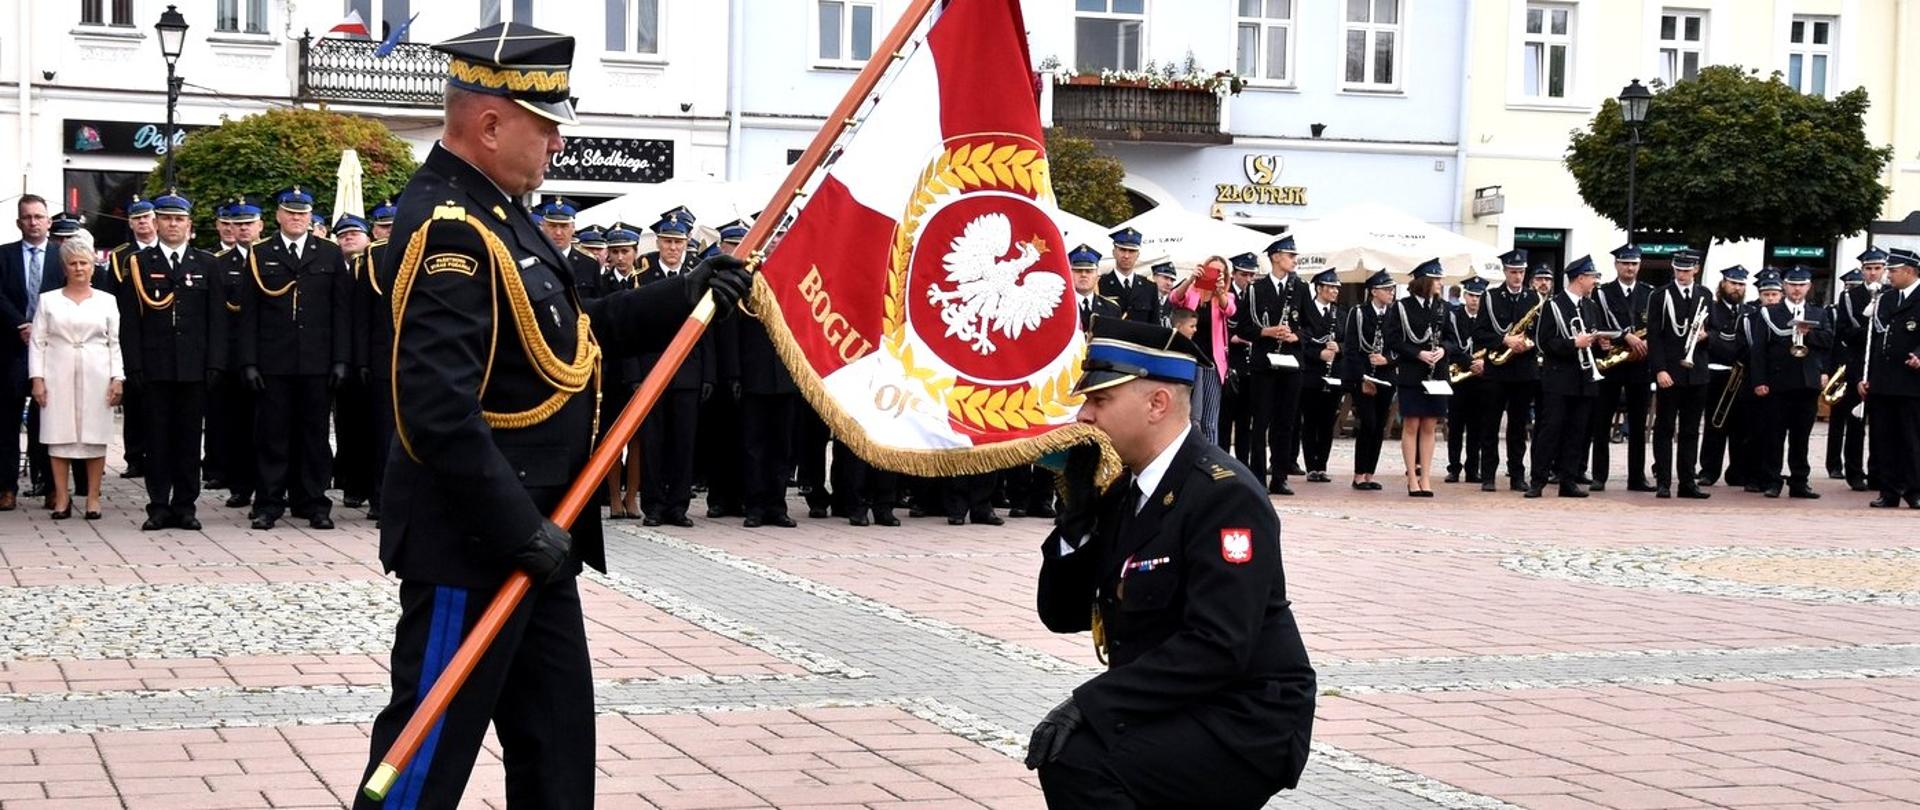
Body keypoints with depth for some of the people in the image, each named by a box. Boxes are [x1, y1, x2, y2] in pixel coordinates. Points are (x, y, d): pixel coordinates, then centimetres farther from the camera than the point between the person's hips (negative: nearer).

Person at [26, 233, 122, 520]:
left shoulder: (106, 301, 8)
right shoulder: (48, 300, 8)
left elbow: (115, 343, 6)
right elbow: (37, 342, 5)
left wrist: (117, 378, -3)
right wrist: (37, 378, -4)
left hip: (96, 377, 0)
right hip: (59, 377, 0)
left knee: (95, 436, -1)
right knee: (59, 436, -2)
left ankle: (93, 497, 5)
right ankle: (61, 497, 4)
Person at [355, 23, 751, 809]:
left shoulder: (495, 214, 12)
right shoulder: (449, 227, -21)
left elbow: (571, 330, 23)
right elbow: (439, 411, -29)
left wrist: (684, 295, 12)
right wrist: (519, 529, -25)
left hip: (529, 536, 10)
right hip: (473, 546, -10)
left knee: (558, 743, 17)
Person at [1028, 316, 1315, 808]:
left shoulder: (1224, 494, -17)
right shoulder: (1123, 491, 9)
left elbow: (1218, 647, -26)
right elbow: (1062, 615, 9)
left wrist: (1091, 702, -28)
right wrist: (1079, 507, -4)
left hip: (1247, 728, -9)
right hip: (1175, 713, 9)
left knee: (1076, 759, -25)